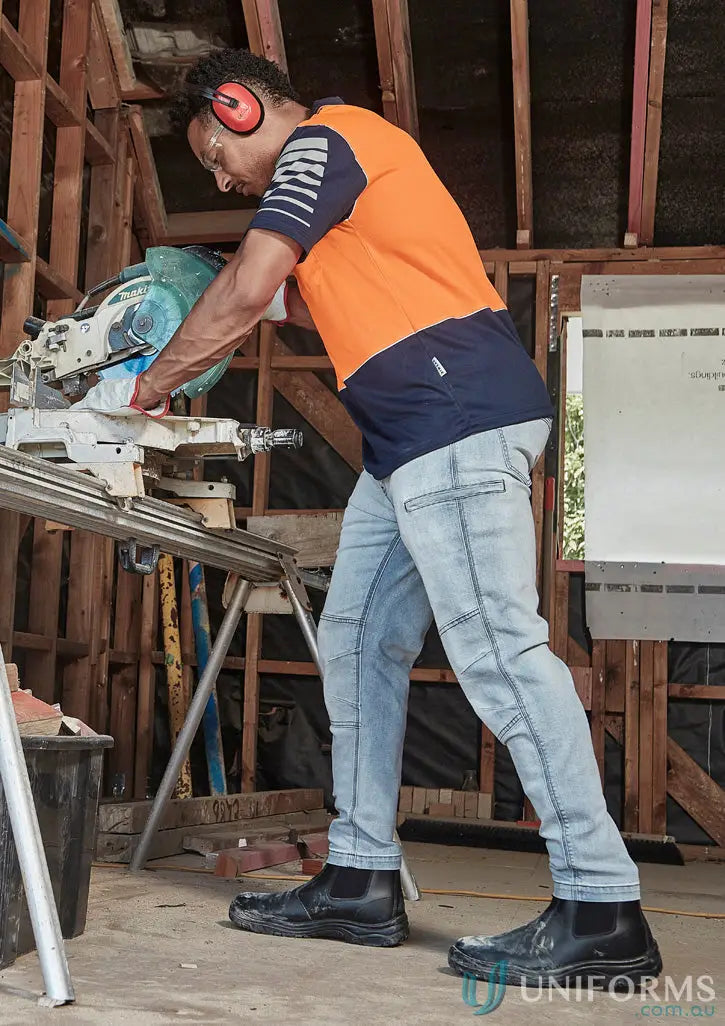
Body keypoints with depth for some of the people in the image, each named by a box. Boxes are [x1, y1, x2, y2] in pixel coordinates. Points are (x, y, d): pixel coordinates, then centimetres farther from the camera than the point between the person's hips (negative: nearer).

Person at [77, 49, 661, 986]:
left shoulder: (321, 140, -2)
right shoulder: (340, 163, 29)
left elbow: (243, 291, -13)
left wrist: (143, 391, -2)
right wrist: (285, 302, 18)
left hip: (455, 413, -11)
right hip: (416, 435, 11)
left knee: (496, 649, -13)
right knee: (358, 642, 8)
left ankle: (604, 914, -8)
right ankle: (362, 882, 13)